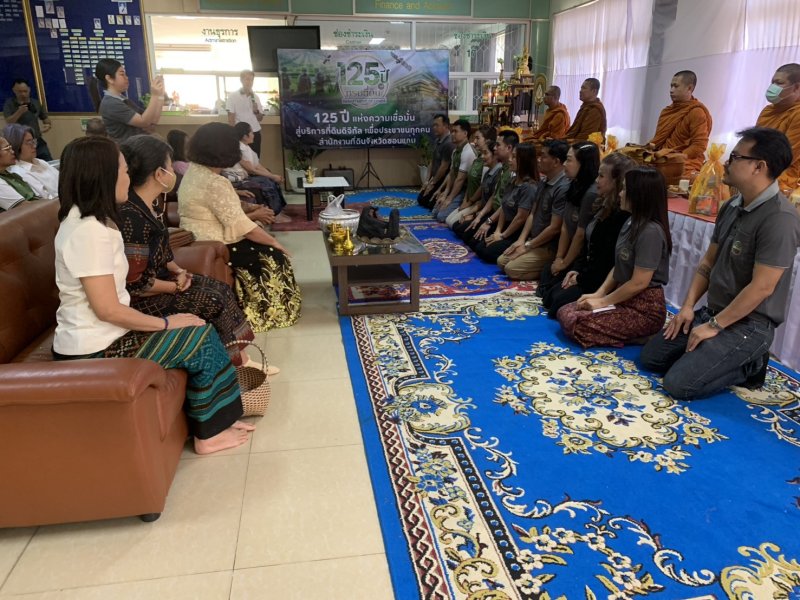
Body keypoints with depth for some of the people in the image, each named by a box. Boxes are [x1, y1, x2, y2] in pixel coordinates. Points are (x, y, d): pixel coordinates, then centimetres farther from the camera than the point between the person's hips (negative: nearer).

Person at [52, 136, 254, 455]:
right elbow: (108, 309, -23)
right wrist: (166, 322, -11)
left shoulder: (88, 221, 9)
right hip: (94, 352, -9)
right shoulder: (89, 231, -23)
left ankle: (213, 419, 17)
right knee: (202, 337, -4)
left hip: (101, 336, 9)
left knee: (197, 330, 9)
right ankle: (209, 433, 11)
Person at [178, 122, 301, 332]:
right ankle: (271, 312, 11)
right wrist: (274, 241, -14)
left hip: (201, 241, 10)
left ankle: (258, 308, 22)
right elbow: (242, 226, -24)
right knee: (273, 256, -3)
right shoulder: (215, 184, -25)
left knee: (264, 246, 16)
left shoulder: (194, 170, 6)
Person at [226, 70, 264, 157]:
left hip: (255, 133, 4)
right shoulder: (233, 96, -3)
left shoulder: (255, 97, 8)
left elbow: (260, 118, 12)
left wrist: (256, 111, -9)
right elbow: (231, 118, -4)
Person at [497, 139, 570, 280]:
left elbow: (555, 228, -23)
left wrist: (528, 246, -14)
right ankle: (548, 268, 10)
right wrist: (521, 240, 1)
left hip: (550, 247, -10)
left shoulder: (563, 188, -23)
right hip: (534, 241, 10)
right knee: (502, 261, 9)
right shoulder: (545, 183, 8)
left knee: (512, 268, -18)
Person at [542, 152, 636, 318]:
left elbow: (609, 260, -23)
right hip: (590, 273, 10)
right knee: (549, 295, 5)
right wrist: (576, 269, 3)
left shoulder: (623, 214, -23)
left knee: (561, 300, -18)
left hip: (605, 281, -10)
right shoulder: (606, 206, 10)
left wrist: (582, 278, -13)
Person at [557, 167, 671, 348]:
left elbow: (639, 282, -22)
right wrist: (598, 294, 1)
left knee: (575, 325, -19)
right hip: (625, 298, 10)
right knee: (564, 312, 1)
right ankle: (634, 332, 6)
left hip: (645, 308, -9)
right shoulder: (631, 223, 9)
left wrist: (603, 301, -13)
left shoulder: (651, 231, -21)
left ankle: (642, 337, -5)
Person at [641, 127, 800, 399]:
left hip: (747, 325, -8)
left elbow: (761, 288, -24)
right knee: (650, 356, 8)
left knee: (679, 384, -19)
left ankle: (750, 367, 5)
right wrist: (688, 306, 2)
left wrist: (715, 326, -18)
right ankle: (736, 361, 14)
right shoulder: (731, 206, 5)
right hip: (713, 313, 9)